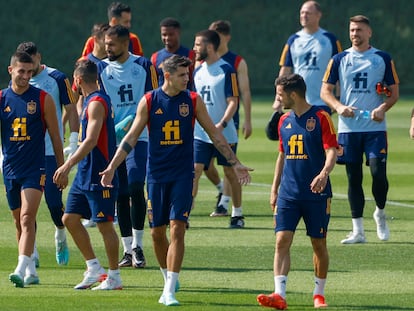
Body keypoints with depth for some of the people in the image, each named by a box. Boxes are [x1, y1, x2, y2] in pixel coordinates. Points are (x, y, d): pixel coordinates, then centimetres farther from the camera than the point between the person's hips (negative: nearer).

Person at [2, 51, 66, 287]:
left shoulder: (43, 99, -2)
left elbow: (55, 137, 4)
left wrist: (62, 169, 5)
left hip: (35, 169, -4)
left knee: (27, 217, -16)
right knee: (19, 221, 11)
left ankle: (21, 270, -25)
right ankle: (31, 270, 22)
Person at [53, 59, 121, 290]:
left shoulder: (96, 103, -16)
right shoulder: (92, 101, 14)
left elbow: (91, 140, -27)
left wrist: (69, 164, -34)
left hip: (99, 176, -10)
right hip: (85, 174, 10)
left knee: (105, 224, -3)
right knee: (70, 218, 9)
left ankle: (114, 277, 5)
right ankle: (94, 269, 15)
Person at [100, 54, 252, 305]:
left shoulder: (193, 101, 1)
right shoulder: (149, 101, 0)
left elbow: (215, 134, 8)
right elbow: (131, 137, 4)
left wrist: (235, 163, 6)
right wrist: (112, 167, -3)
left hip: (183, 174, -1)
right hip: (156, 175, 1)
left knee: (177, 229, -12)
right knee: (157, 232, 5)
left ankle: (170, 291, -14)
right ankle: (169, 282, 25)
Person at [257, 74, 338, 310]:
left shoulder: (320, 117, -6)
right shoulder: (285, 121, 12)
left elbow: (332, 151, -13)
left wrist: (324, 173, -31)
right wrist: (274, 188, 19)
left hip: (316, 193, -4)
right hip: (288, 193, 5)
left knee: (319, 244, 5)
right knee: (282, 240, -10)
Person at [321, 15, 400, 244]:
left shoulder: (383, 59, 5)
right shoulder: (340, 60, 7)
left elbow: (394, 93, 7)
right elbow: (325, 91, 8)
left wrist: (382, 108, -13)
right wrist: (339, 107, -12)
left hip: (375, 128, -1)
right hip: (348, 128, 1)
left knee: (378, 172, -12)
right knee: (353, 178, 2)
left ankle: (380, 213, 16)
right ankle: (357, 231, 7)